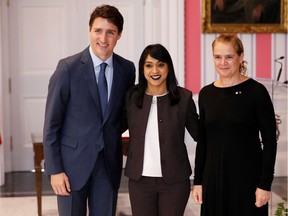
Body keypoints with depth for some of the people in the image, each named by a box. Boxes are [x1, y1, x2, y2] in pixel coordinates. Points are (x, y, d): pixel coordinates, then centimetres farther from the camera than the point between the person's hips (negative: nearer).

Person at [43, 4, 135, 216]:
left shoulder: (127, 69, 1)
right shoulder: (68, 68, -10)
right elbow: (52, 123, -8)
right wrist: (54, 170, -10)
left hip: (109, 161, 3)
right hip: (73, 160, -3)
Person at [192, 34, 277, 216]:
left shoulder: (256, 91, -8)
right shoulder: (206, 93, 5)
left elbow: (270, 142, -8)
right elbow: (202, 141, 10)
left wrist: (265, 184, -12)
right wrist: (198, 181, 7)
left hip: (248, 178, -4)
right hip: (213, 177, 4)